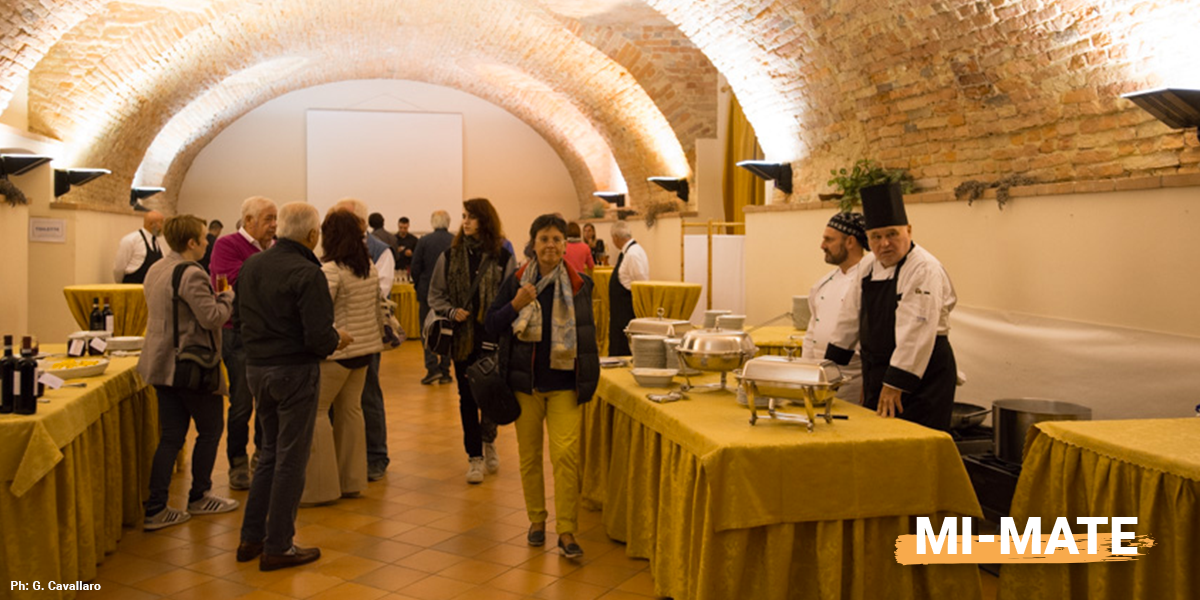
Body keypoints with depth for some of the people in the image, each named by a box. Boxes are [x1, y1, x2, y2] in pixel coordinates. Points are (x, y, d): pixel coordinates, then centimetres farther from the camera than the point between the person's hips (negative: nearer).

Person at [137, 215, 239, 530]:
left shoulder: (156, 270, 12)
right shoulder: (191, 274, -19)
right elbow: (212, 317, -22)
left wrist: (216, 296, 17)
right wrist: (230, 296, -5)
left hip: (162, 365, 9)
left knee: (171, 436, 10)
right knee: (211, 429, 9)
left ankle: (155, 509, 8)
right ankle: (199, 497, 21)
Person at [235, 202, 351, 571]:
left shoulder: (251, 265, 5)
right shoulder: (306, 274, -19)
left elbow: (240, 317, 14)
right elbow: (319, 336, -23)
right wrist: (336, 341, -3)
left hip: (256, 369, 8)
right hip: (294, 371, -8)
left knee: (271, 452, 21)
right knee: (291, 459, 4)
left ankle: (251, 538, 26)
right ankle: (277, 547, 12)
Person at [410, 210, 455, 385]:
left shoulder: (424, 241, -6)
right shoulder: (456, 242, -5)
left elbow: (415, 268, -4)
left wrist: (420, 287, 10)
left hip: (428, 291, -1)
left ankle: (432, 367, -6)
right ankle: (445, 372, 10)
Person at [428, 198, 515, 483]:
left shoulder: (503, 258, -2)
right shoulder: (449, 256, 5)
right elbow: (435, 294, 10)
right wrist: (451, 311, -8)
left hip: (493, 338, -1)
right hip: (463, 337, 2)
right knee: (467, 397, 6)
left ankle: (488, 440, 35)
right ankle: (475, 457, 16)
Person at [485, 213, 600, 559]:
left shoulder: (579, 284, 0)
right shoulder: (516, 282, 1)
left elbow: (587, 334, 7)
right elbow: (491, 326, 0)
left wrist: (587, 380, 3)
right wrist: (515, 305, -17)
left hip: (564, 384, -1)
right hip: (525, 381, 2)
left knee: (566, 454, -10)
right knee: (529, 455, 11)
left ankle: (566, 532, -2)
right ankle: (536, 520, 28)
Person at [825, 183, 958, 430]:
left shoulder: (925, 270, -18)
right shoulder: (869, 266, 7)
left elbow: (916, 335, -24)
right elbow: (850, 317, 15)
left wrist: (895, 384, -25)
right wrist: (831, 364, 14)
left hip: (921, 373, -8)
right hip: (876, 371, 8)